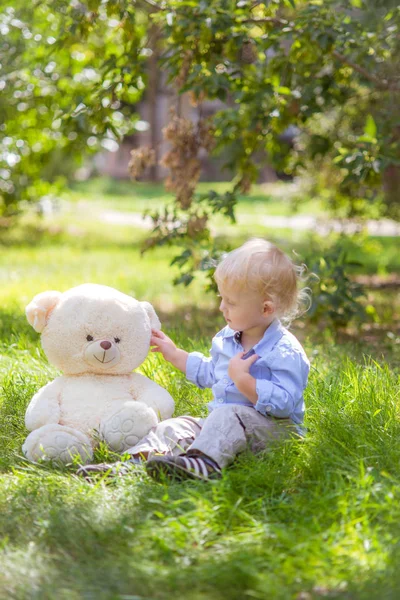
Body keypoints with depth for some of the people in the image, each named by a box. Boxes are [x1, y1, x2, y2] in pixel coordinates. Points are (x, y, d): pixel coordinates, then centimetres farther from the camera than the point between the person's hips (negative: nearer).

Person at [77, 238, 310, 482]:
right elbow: (209, 373, 32)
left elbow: (283, 403, -25)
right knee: (176, 426, -10)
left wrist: (242, 379, -26)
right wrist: (174, 353, 32)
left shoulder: (285, 352, -15)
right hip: (221, 422, 8)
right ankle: (135, 463, -33)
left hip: (272, 427, -8)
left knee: (228, 416, -37)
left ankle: (203, 463, -62)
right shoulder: (225, 339, 13)